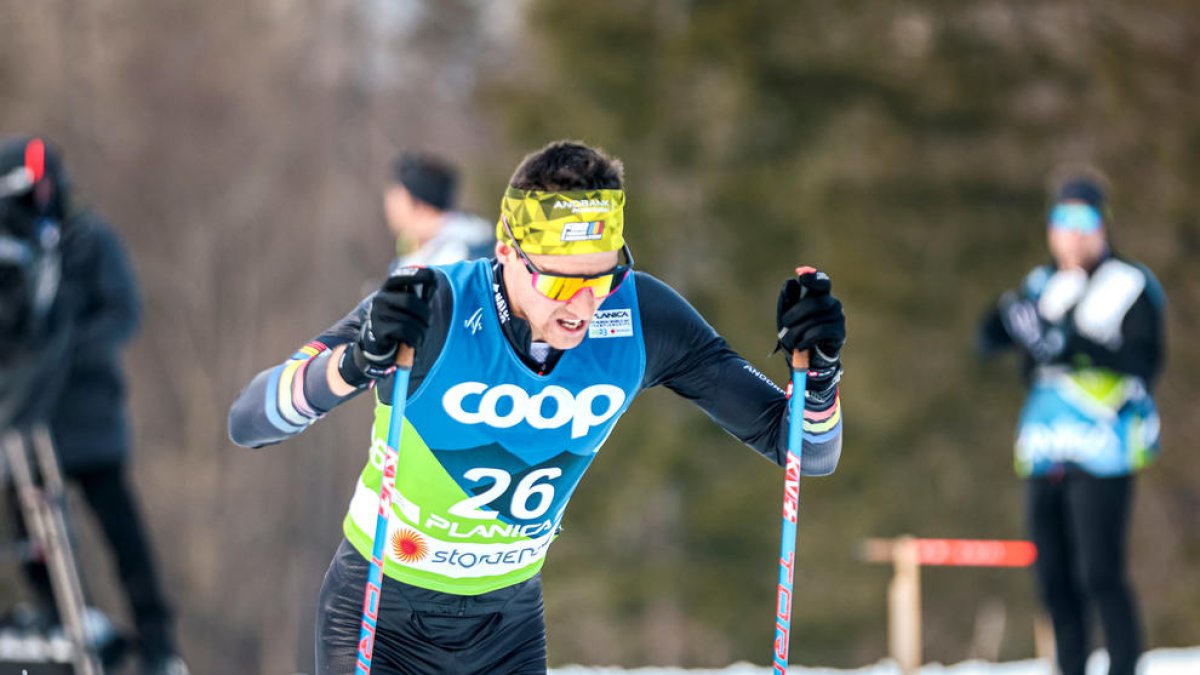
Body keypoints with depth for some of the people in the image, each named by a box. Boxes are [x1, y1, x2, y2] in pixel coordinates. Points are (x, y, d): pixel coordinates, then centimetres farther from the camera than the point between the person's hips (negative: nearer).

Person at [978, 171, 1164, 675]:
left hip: (1102, 456, -6)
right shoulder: (1042, 287, 18)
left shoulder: (1129, 285, 0)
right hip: (1045, 457, 6)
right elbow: (989, 339, 8)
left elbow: (1144, 360, -12)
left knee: (1099, 576, -13)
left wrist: (1077, 345, -24)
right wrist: (1009, 317, -15)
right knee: (1054, 580, 6)